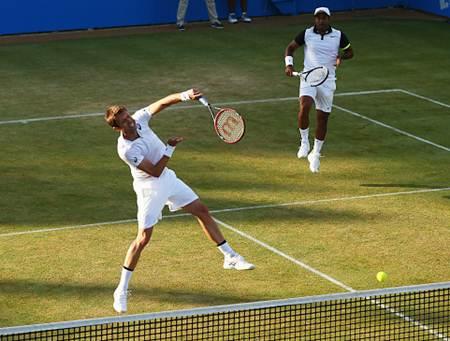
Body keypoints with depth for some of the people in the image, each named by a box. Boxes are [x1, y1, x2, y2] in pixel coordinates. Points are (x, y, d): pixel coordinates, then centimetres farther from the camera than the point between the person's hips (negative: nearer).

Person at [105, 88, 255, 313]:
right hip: (150, 188, -8)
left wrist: (185, 96, -25)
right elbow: (155, 171, -27)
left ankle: (230, 257, 25)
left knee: (202, 211, 12)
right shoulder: (126, 150, -32)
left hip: (168, 178, 8)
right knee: (143, 238, -8)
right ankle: (121, 291, 3)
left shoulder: (139, 119, -15)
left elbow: (162, 103, -8)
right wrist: (170, 148, -27)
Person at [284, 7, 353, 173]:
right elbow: (290, 47, 11)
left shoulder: (338, 35, 0)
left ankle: (315, 154, 22)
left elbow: (350, 52, 13)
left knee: (323, 118, 6)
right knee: (305, 106, -28)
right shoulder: (306, 34, -1)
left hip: (327, 81, 1)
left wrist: (341, 56, -10)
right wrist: (289, 64, -6)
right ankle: (304, 142, -7)